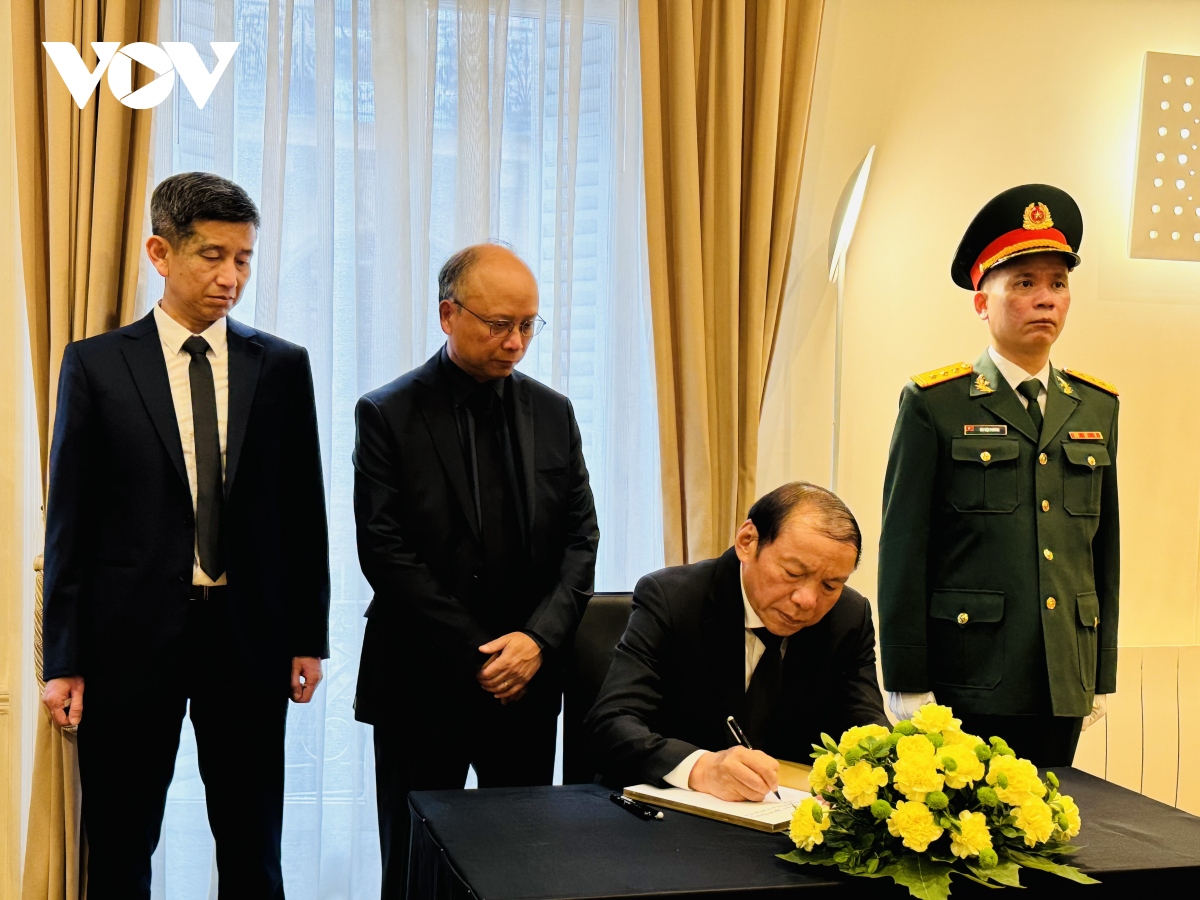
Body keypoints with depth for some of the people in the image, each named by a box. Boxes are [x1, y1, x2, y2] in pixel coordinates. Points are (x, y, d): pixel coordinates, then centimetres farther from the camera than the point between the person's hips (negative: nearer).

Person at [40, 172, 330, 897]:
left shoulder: (283, 366, 4)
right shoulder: (96, 365, -1)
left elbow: (303, 509, 7)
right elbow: (70, 519, -1)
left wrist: (309, 635, 4)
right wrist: (63, 658, -3)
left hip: (249, 633, 1)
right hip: (131, 633, -1)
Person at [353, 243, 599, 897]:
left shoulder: (553, 414, 8)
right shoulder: (387, 416, -4)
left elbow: (580, 540, 6)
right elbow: (385, 551, -11)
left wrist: (538, 638, -10)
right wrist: (479, 653, -14)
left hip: (528, 684, 3)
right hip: (422, 686, -3)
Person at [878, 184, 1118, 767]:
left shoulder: (1097, 407, 12)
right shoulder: (933, 405, -3)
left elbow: (1105, 548, 14)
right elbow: (903, 552, -5)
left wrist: (1103, 674, 13)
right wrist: (908, 685, -8)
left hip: (1064, 690, 4)